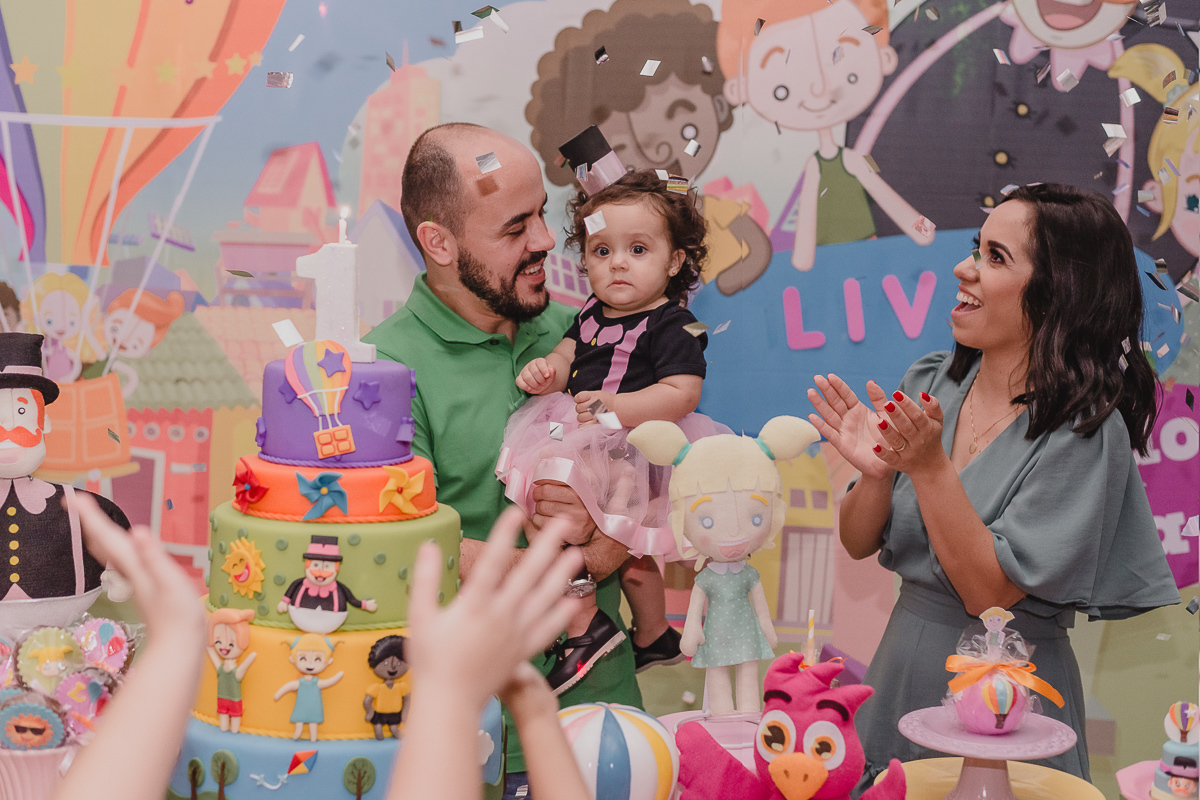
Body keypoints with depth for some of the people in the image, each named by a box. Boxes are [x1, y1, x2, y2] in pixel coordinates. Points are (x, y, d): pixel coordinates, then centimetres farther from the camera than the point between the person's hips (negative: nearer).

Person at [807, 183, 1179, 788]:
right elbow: (858, 543, 1)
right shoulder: (928, 384, -2)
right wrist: (876, 473, -18)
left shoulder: (1085, 431, -17)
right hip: (901, 668, 5)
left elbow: (990, 594, -20)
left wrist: (929, 466, -28)